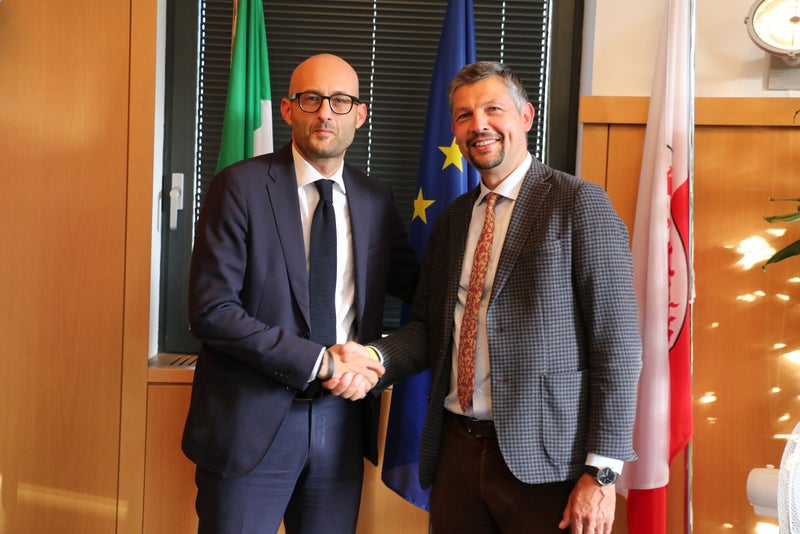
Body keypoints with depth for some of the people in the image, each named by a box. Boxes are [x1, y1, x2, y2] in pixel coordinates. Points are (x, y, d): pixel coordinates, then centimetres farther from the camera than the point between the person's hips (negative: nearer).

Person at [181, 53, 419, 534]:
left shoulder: (376, 199, 6)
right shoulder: (241, 186, -7)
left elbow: (419, 287, 14)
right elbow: (211, 309, -13)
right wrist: (318, 361, -16)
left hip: (341, 419, 4)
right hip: (252, 421, -4)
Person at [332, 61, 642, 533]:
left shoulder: (580, 204, -7)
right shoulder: (451, 220, 12)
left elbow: (617, 343, -10)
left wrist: (602, 470, -14)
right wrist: (373, 357, -6)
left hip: (542, 460, -5)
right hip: (457, 449, 5)